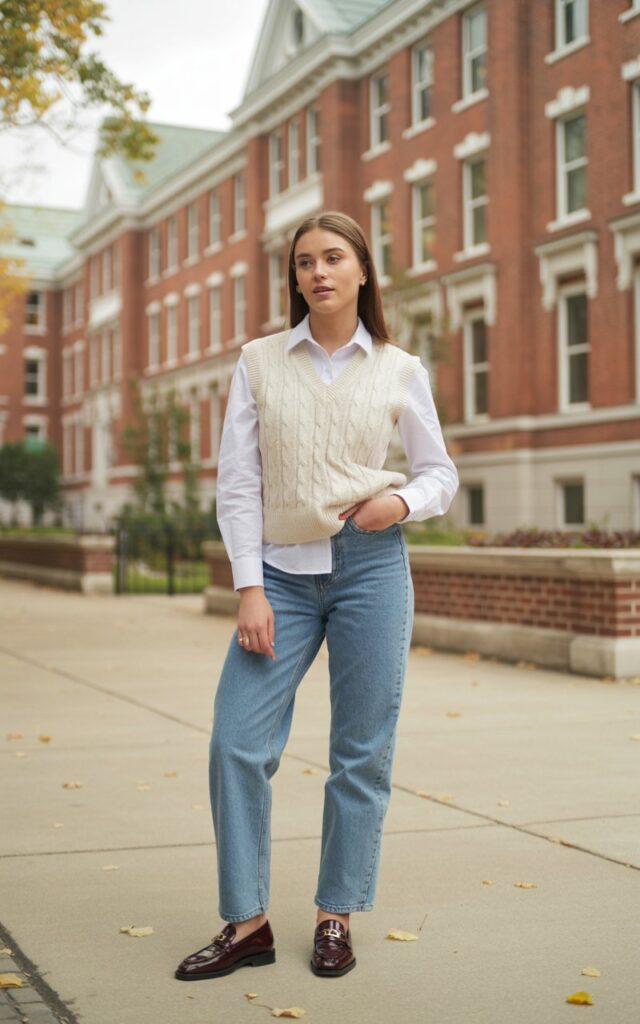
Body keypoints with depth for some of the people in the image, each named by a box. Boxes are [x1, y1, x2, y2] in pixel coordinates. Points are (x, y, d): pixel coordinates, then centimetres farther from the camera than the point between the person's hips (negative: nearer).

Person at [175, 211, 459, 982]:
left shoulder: (399, 370, 5)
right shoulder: (258, 362, 5)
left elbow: (440, 473, 13)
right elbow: (237, 483, 2)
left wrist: (403, 501, -10)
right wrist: (249, 588, -6)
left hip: (370, 567, 0)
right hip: (283, 573, 1)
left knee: (362, 753, 3)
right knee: (236, 743, -5)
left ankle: (336, 918, 19)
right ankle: (247, 923, 10)